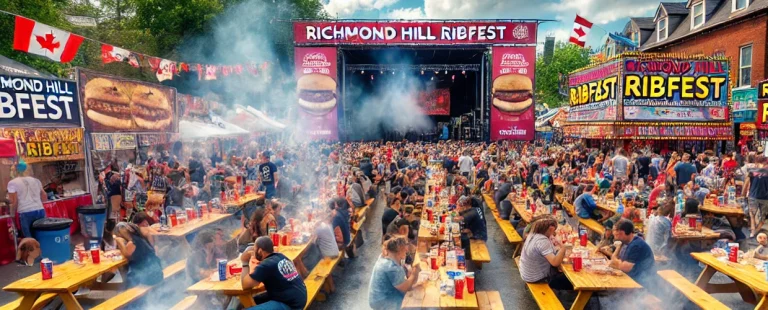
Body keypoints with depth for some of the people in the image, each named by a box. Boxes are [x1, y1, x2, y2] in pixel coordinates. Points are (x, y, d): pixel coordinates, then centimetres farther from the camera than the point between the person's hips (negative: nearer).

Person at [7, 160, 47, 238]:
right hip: (40, 211, 4)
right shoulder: (36, 180, 15)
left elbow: (14, 202, -4)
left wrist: (12, 216, 5)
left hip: (25, 213, -4)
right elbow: (45, 198, 18)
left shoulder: (12, 183, 2)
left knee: (29, 239, 1)